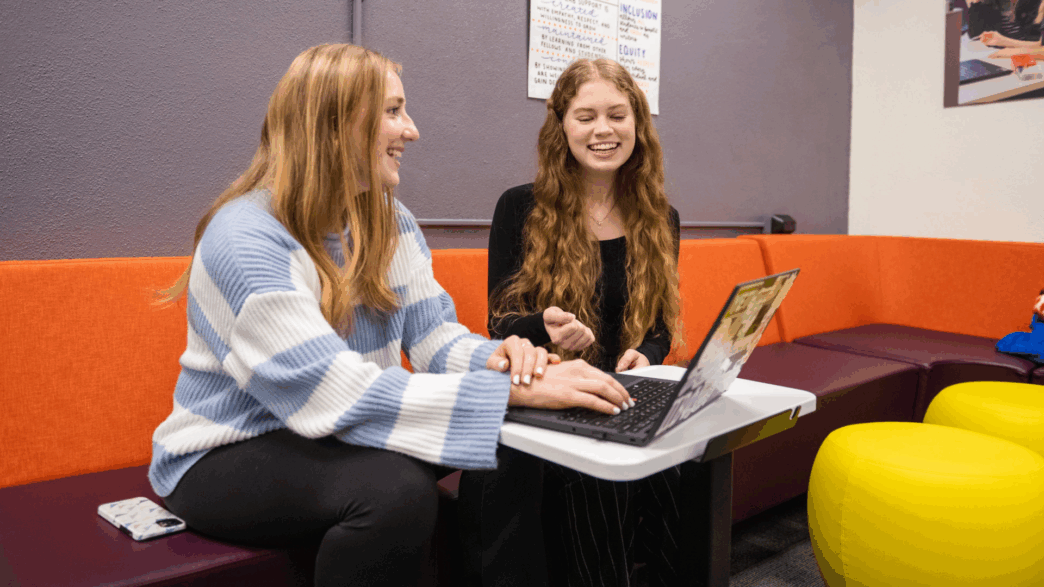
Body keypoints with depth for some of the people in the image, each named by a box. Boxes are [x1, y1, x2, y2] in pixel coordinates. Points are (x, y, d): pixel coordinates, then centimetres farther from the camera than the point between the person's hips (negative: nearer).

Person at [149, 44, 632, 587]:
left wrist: (496, 358, -26)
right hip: (226, 459, -6)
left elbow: (435, 335, -1)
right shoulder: (246, 238, -24)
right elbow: (337, 394, -32)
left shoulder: (389, 223, 2)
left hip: (330, 437, 7)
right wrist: (514, 392, -36)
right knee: (396, 488, -34)